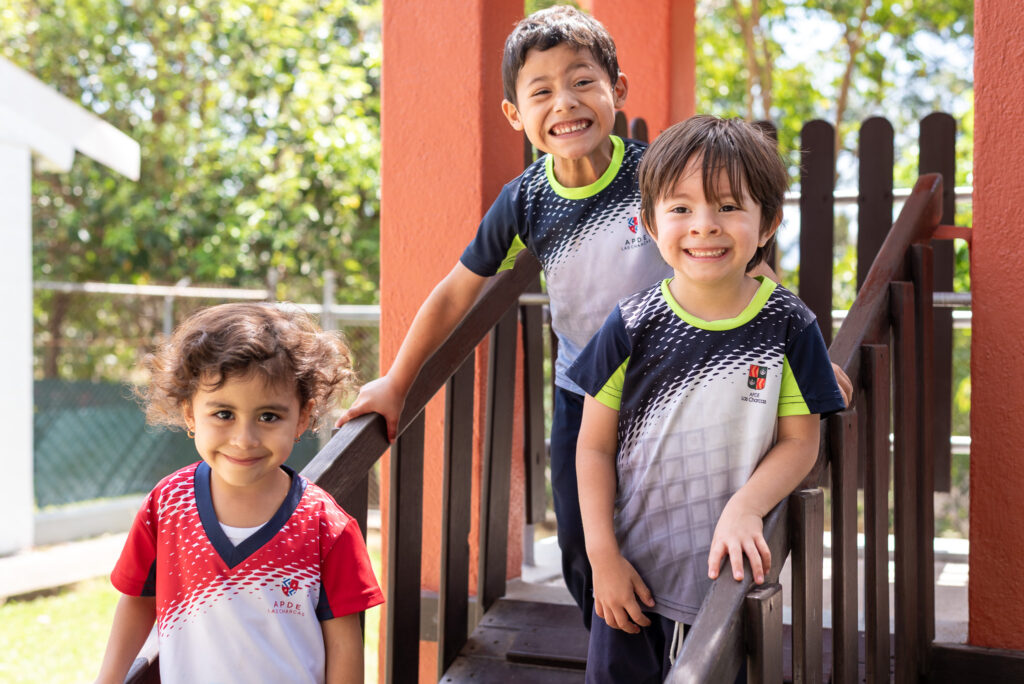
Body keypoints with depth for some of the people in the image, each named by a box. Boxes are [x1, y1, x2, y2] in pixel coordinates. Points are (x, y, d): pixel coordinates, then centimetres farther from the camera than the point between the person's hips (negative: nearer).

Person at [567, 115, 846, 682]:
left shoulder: (788, 327, -8)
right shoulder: (630, 327, -8)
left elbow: (800, 441, -4)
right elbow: (595, 445, -3)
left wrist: (744, 507, -21)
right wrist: (603, 555, -7)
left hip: (730, 574, 0)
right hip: (632, 572, 1)